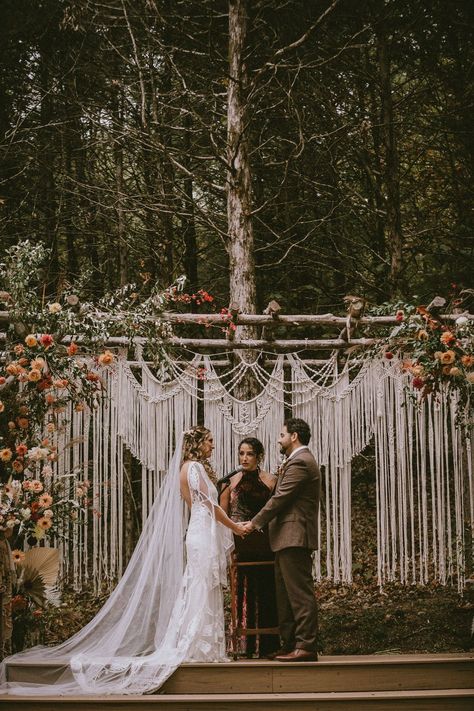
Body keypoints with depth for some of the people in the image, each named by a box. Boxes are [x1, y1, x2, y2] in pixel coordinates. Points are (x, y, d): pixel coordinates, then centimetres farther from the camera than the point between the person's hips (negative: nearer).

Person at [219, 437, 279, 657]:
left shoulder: (271, 480, 3)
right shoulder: (231, 481, 8)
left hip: (264, 546, -1)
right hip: (239, 546, 1)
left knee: (265, 593, 2)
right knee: (241, 593, 1)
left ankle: (266, 645, 8)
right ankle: (244, 645, 6)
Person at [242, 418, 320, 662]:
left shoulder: (300, 462, -13)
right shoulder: (299, 461, 21)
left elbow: (280, 498, -15)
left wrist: (255, 523, -9)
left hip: (294, 537, -11)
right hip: (289, 538, 11)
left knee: (300, 592, -10)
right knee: (285, 593, 12)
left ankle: (306, 646, -9)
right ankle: (289, 644, 16)